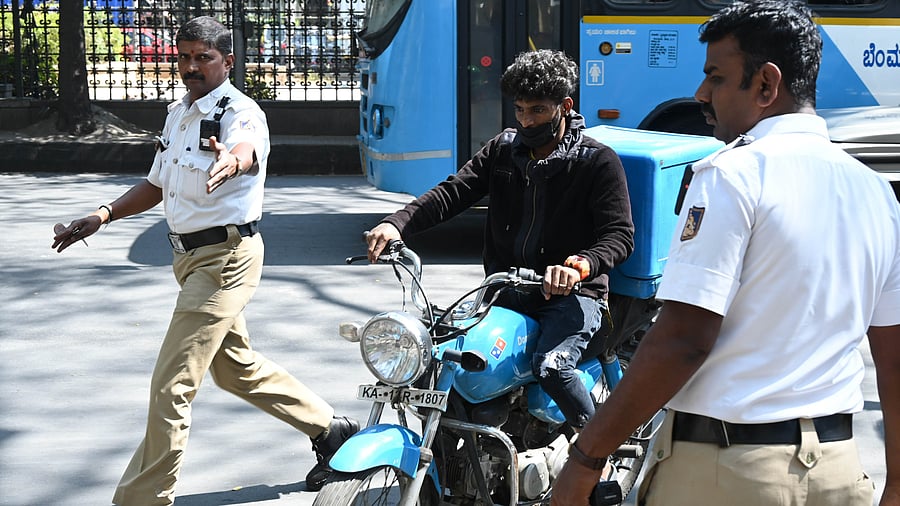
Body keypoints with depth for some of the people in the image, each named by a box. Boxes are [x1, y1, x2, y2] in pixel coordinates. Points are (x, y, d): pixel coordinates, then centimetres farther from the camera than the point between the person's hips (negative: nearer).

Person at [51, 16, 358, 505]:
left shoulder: (239, 112, -16)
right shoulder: (178, 113, 13)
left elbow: (247, 149, -40)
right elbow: (158, 184, 22)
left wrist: (232, 160, -64)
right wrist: (101, 217, 10)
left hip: (225, 258, -10)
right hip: (192, 257, 10)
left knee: (171, 387, -10)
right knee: (236, 367, 21)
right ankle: (330, 430, 35)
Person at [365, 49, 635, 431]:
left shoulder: (598, 162, -5)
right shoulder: (503, 150, 10)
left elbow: (620, 235, -13)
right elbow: (452, 192, 1)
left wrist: (578, 266, -35)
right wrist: (396, 225, -18)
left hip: (571, 293, -5)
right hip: (507, 288, 5)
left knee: (550, 366, -30)